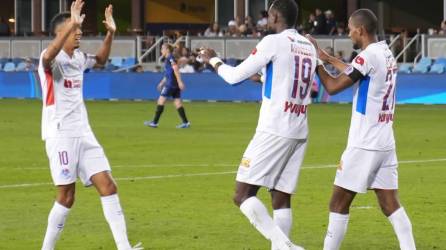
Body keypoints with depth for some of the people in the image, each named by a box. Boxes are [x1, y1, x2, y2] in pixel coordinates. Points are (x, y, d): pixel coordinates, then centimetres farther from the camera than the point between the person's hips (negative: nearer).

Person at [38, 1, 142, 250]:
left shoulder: (78, 58, 12)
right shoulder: (52, 59, -12)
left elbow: (101, 59, 34)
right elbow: (49, 56, -38)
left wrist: (110, 33, 18)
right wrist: (72, 25, -45)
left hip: (83, 133, 7)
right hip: (60, 134, -7)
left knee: (108, 186, -2)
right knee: (67, 196, -6)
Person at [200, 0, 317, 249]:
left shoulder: (273, 42, -8)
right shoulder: (309, 47, 12)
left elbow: (235, 76, -5)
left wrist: (213, 60, 14)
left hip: (274, 131, -7)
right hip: (299, 133, 7)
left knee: (244, 194, -7)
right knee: (282, 199, 9)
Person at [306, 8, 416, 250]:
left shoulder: (368, 55, -15)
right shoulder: (387, 53, 11)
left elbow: (333, 87, -12)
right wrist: (328, 58, 30)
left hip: (363, 146, -8)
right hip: (386, 144, 8)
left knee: (339, 203, 2)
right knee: (390, 204, 6)